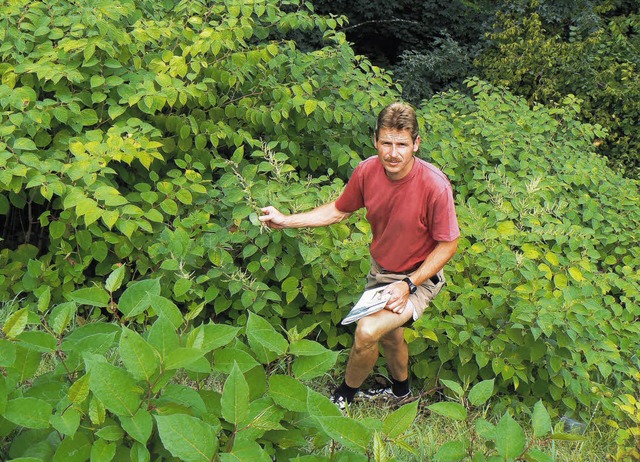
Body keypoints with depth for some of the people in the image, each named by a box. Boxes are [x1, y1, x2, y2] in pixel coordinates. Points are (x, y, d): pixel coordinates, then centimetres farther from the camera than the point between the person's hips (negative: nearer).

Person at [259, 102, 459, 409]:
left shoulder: (435, 186, -30)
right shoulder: (367, 171, -17)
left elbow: (448, 245, -19)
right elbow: (338, 211, 1)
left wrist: (408, 285, -24)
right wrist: (286, 221, -6)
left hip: (419, 278, -5)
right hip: (381, 269, 6)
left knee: (368, 331, -23)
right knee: (389, 334, 25)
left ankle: (343, 397, 8)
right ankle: (400, 389, 57)